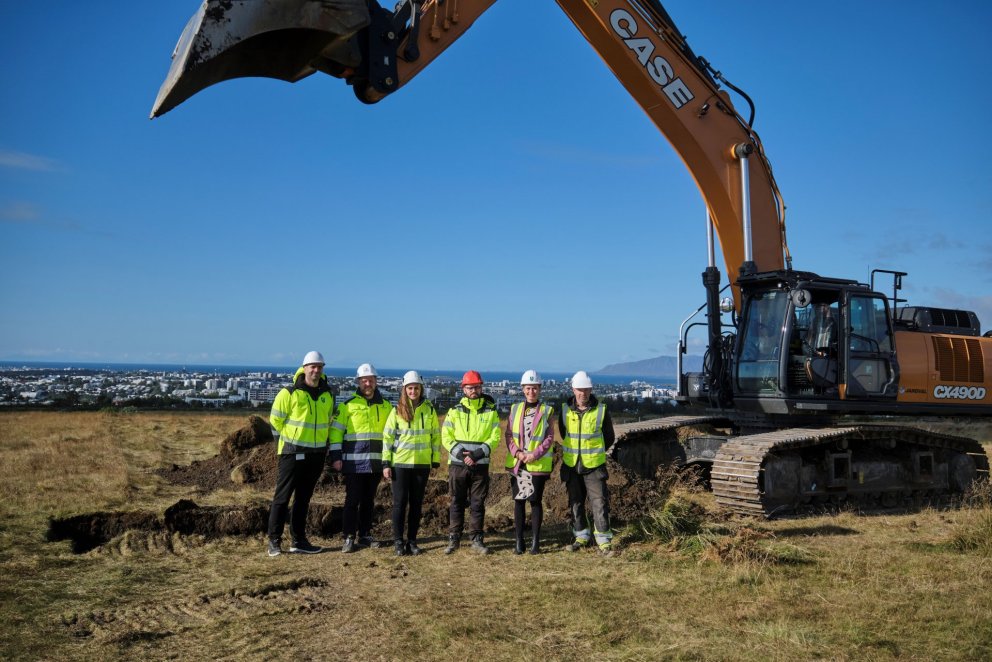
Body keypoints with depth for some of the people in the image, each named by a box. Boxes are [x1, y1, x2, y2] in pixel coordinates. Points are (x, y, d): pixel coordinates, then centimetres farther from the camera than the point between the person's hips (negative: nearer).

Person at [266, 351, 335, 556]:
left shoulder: (328, 395, 7)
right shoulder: (289, 394, -10)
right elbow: (275, 420, -3)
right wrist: (285, 444, 1)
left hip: (317, 454, 5)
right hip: (293, 453, -5)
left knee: (303, 499, 12)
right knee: (282, 497, -1)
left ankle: (299, 541, 19)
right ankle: (274, 541, 6)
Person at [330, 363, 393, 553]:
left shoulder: (386, 406, 10)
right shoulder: (348, 405, -1)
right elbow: (336, 430, -2)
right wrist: (336, 457, -8)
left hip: (376, 463, 3)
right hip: (354, 462, -3)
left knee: (369, 501, 11)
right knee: (352, 500, -2)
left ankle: (365, 535, 21)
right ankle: (349, 537, 5)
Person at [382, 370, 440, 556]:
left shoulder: (429, 410, 4)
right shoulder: (397, 411, 0)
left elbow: (435, 436, 8)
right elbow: (387, 438, 1)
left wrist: (435, 462, 6)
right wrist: (386, 464, -4)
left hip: (422, 464, 1)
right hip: (400, 464, -1)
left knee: (417, 504, 7)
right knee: (400, 503, 1)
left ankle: (412, 541, 17)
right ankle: (398, 541, 10)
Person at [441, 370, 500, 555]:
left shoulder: (490, 411, 3)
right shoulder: (455, 411, 3)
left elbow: (495, 437, -2)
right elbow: (446, 437, 1)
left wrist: (479, 453, -15)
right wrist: (459, 453, -14)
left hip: (480, 465, 0)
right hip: (458, 464, 0)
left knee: (478, 504, 6)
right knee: (457, 503, 6)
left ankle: (476, 539, 15)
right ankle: (454, 539, 15)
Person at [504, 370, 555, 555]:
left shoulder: (547, 411, 1)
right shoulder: (515, 409, 8)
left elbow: (549, 437, -3)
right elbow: (508, 434, 5)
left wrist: (535, 454, -14)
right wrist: (517, 452, -10)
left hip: (538, 464, -2)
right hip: (517, 463, 2)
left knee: (536, 501, 2)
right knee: (518, 501, 5)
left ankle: (535, 541, 11)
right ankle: (519, 541, 13)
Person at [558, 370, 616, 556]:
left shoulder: (601, 410, -6)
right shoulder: (565, 410, 0)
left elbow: (609, 438, 6)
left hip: (594, 466, -3)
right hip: (571, 466, 3)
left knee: (599, 503, -5)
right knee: (575, 503, 12)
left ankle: (604, 541, 1)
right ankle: (581, 536, 25)